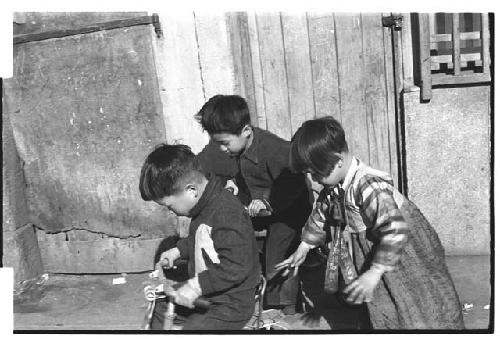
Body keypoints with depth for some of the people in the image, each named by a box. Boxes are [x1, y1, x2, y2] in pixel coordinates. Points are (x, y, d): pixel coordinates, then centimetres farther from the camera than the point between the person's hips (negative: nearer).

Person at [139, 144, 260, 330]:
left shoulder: (227, 214, -29)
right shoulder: (205, 205, 1)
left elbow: (236, 267, -34)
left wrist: (196, 285, -32)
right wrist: (178, 250, 9)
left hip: (230, 307, -10)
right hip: (204, 294, 10)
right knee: (159, 309, 17)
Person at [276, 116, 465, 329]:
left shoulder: (370, 188, -35)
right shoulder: (332, 188, -6)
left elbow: (395, 232, -39)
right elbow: (321, 216, 12)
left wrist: (373, 274, -35)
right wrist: (302, 250, 16)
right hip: (370, 253, 8)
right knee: (381, 315, 16)